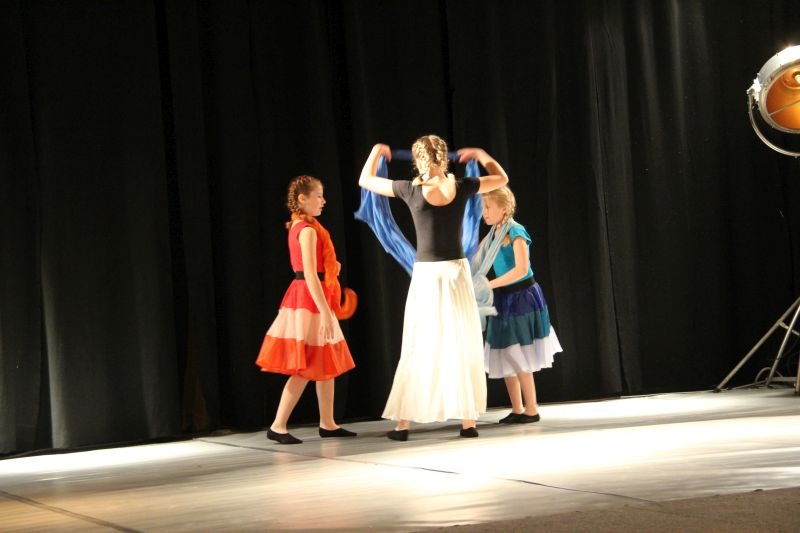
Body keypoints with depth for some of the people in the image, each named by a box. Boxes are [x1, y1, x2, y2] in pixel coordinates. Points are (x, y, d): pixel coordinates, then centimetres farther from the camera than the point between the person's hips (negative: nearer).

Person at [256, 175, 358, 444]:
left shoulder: (298, 227, 12)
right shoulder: (308, 230, -17)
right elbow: (310, 275, -24)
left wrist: (330, 268, 16)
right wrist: (325, 312, -26)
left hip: (304, 298, 10)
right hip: (309, 299, -10)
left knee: (327, 363, 12)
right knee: (306, 368, -7)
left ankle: (327, 424, 18)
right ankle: (278, 427, -5)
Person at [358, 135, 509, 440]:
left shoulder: (411, 190, -6)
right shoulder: (461, 188, -1)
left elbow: (365, 180, 7)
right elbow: (502, 178, 16)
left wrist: (376, 152, 21)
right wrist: (480, 155, 24)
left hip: (426, 275, -1)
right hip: (457, 272, 1)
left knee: (418, 350, 4)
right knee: (463, 348, 7)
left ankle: (403, 423, 5)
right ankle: (468, 421, 6)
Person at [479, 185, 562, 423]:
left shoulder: (516, 232, -16)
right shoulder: (492, 236, 6)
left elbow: (521, 269, -24)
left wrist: (489, 285, -25)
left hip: (521, 296, -7)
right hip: (503, 299, 7)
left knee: (519, 358, -3)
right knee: (505, 357, 9)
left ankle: (531, 409, 7)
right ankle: (517, 410, 16)